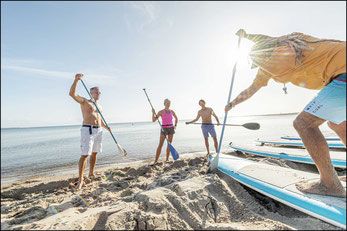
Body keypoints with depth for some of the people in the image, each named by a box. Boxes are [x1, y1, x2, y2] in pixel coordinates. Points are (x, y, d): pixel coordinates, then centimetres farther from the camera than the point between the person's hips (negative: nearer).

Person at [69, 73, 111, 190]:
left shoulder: (99, 106, 19)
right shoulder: (84, 101, 0)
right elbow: (72, 94, -16)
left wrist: (106, 127, 15)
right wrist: (76, 80, -26)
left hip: (98, 130, 7)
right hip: (87, 130, -7)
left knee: (94, 153, 13)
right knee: (85, 155, -10)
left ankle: (91, 173, 28)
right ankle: (80, 180, -3)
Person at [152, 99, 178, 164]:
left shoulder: (172, 111, 5)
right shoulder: (161, 112, -5)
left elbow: (176, 118, 23)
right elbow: (153, 120, -9)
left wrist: (175, 126, 12)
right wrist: (153, 113, -23)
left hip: (171, 129, 4)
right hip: (164, 129, -3)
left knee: (169, 144, 6)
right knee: (160, 145, -12)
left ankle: (167, 159, 22)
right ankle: (155, 161, -8)